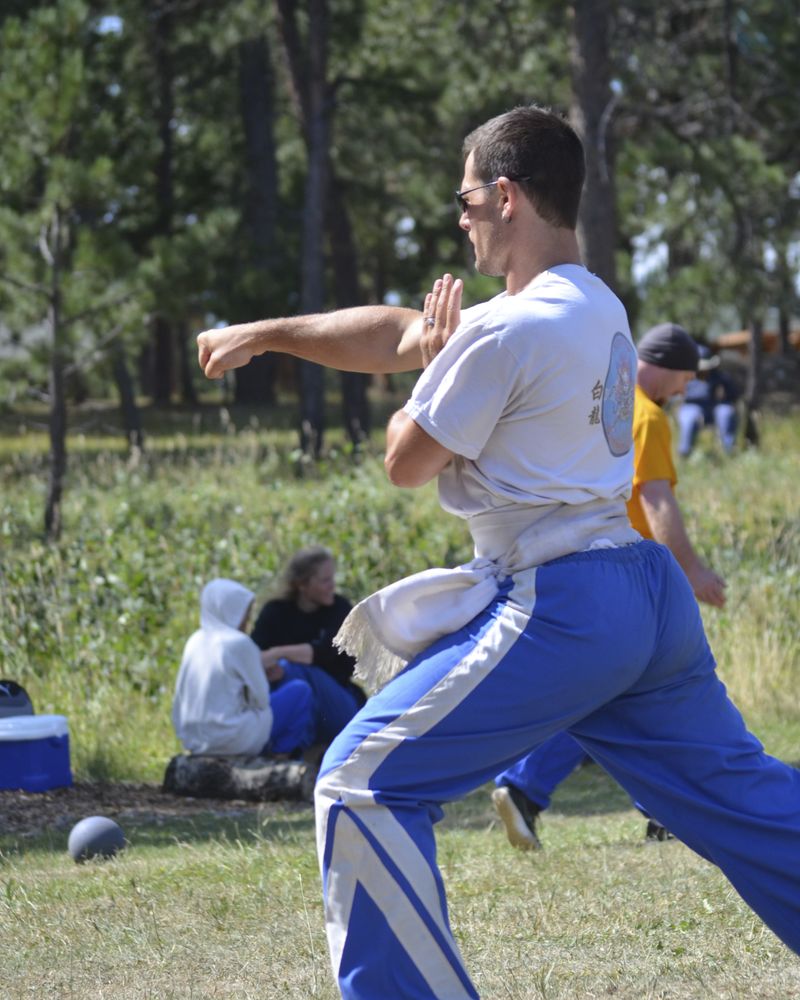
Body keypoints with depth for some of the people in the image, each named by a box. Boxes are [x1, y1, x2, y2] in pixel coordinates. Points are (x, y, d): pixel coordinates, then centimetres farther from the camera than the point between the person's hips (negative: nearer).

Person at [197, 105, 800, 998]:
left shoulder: (508, 331, -15)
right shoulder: (597, 308, 14)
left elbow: (407, 462, -3)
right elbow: (396, 332, 20)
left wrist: (429, 363, 13)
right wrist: (262, 335, 23)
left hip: (558, 607, -9)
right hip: (652, 598, 9)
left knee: (363, 783, -3)